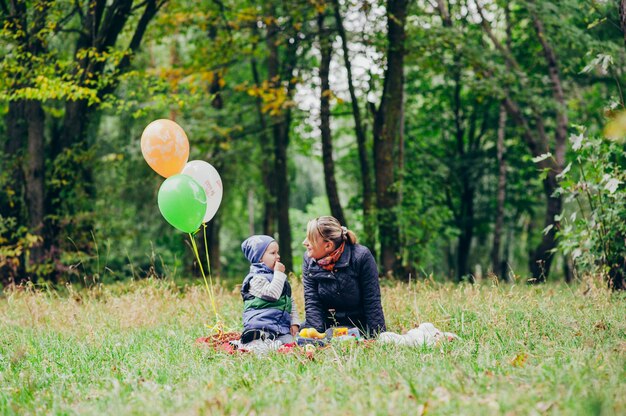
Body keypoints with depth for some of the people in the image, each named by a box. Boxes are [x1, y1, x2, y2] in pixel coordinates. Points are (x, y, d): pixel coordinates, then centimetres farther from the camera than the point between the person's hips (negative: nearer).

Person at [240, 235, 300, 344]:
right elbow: (272, 294, -20)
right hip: (260, 326, -8)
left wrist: (294, 322, 14)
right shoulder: (256, 278, -4)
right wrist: (279, 274, -12)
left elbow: (290, 302, 26)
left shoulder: (278, 277, 23)